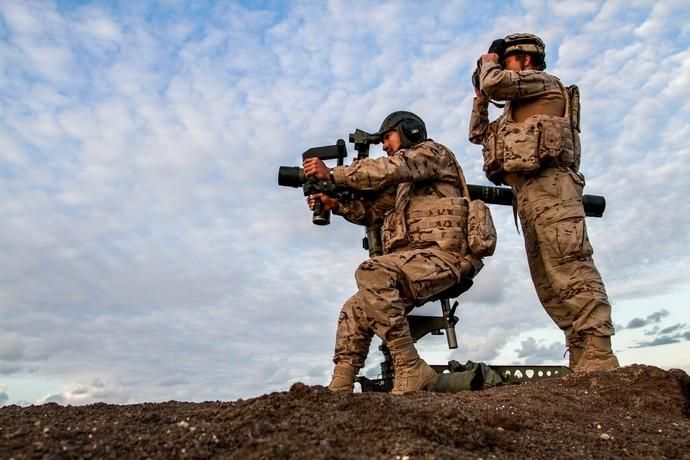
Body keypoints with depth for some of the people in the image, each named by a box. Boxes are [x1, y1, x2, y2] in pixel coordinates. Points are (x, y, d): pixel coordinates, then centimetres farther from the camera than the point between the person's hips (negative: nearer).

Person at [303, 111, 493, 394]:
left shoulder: (432, 151, 5)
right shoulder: (403, 182, 30)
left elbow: (388, 170, -13)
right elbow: (373, 210, 21)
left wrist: (331, 174, -12)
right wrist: (336, 204, 4)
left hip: (444, 254, -9)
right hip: (417, 262, 9)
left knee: (371, 273, -31)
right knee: (354, 311, 2)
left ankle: (411, 371, -26)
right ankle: (338, 390, 2)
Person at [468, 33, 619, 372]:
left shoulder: (543, 82, 9)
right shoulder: (515, 109, 34)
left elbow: (496, 83, -7)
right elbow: (478, 134, 39)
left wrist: (489, 64, 14)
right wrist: (480, 98, 30)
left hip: (549, 184, -9)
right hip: (527, 192, 9)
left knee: (570, 269, -19)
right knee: (547, 283, 3)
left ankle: (599, 358, -22)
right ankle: (583, 360, 3)